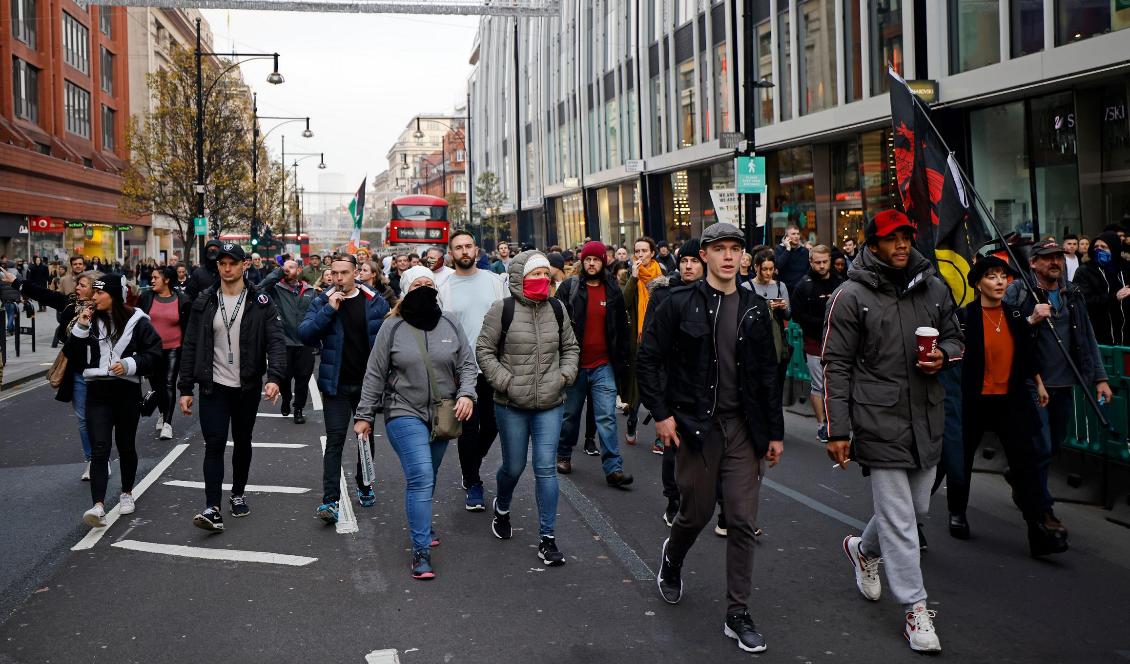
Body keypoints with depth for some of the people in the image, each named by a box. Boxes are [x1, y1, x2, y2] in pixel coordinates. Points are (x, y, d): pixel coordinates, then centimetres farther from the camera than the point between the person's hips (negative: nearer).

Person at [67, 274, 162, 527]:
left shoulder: (136, 321, -5)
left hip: (127, 392, -1)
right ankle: (98, 506, -15)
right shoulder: (90, 320, 5)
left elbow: (154, 353, -4)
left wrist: (129, 364, -18)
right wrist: (80, 329, -8)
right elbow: (74, 358, 3)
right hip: (97, 392, 2)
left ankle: (127, 493, 34)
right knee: (99, 449, -9)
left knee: (126, 446, 14)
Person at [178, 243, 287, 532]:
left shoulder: (260, 303, -4)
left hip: (248, 388, 0)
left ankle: (238, 495, 33)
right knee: (214, 445, -8)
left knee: (243, 442, 15)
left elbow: (276, 342, -13)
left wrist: (274, 377, -29)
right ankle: (212, 509, -10)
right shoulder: (204, 302, 1)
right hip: (214, 386, 0)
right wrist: (185, 388, -1)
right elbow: (190, 346, 3)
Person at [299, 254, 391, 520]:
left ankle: (365, 487, 35)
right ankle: (331, 501, -8)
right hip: (336, 385, -2)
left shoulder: (375, 302, -1)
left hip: (367, 384, 2)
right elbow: (304, 334, -12)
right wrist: (329, 310, -21)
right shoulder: (322, 302, -1)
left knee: (367, 436, 16)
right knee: (335, 440, -7)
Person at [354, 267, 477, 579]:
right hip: (404, 413, -4)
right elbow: (375, 374, 0)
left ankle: (421, 526, 39)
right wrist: (364, 415, 0)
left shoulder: (450, 325, 5)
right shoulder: (393, 327, -4)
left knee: (426, 479, 15)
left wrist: (466, 393, -12)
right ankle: (421, 550, -10)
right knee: (421, 478, -15)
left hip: (442, 415, 4)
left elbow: (467, 365, 7)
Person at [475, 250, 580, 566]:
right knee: (514, 466, 11)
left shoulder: (557, 309, 5)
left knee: (546, 468, -1)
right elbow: (484, 350, -3)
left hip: (550, 404, 2)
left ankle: (548, 538, 7)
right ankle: (501, 508, 44)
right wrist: (505, 381, -11)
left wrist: (565, 375, 0)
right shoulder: (503, 310, -7)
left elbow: (570, 348, 16)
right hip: (511, 405, -2)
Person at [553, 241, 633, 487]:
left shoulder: (613, 291, 7)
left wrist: (622, 362, 8)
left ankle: (613, 468, -5)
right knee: (571, 414, 13)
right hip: (575, 364, -1)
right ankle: (564, 455, 32)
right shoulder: (568, 288, 0)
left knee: (607, 417, -5)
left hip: (603, 366, 1)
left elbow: (622, 329, 12)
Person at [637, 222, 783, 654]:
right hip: (695, 425, -3)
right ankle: (672, 558, 44)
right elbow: (649, 359, -2)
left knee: (742, 521, 2)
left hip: (744, 427, 3)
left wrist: (775, 432, 8)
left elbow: (768, 373, 10)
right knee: (696, 512, 9)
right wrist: (660, 414, -9)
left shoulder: (755, 308, 7)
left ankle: (738, 615, 13)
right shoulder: (680, 304, -4)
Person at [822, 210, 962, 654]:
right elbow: (836, 365, -7)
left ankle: (864, 549, 45)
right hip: (880, 421, -6)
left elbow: (954, 337, 21)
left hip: (927, 418, 6)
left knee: (917, 508, 18)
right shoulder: (851, 296, -7)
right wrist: (838, 430, -10)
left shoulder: (933, 287, 8)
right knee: (898, 520, -2)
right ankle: (915, 609, 10)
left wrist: (943, 355, -5)